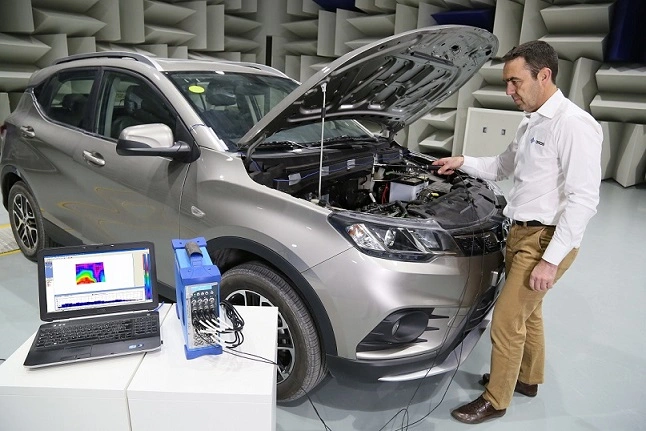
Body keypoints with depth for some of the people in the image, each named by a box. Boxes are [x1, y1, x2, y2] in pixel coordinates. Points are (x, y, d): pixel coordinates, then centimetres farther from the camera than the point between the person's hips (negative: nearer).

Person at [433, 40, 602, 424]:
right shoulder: (531, 123, 9)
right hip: (522, 232, 9)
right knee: (527, 310, 22)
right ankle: (528, 379, 43)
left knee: (507, 320, -2)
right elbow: (504, 166, 23)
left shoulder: (574, 125, -20)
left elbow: (583, 200, -23)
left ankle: (495, 401, 18)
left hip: (546, 238, -9)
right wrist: (463, 162, 9)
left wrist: (551, 259, -24)